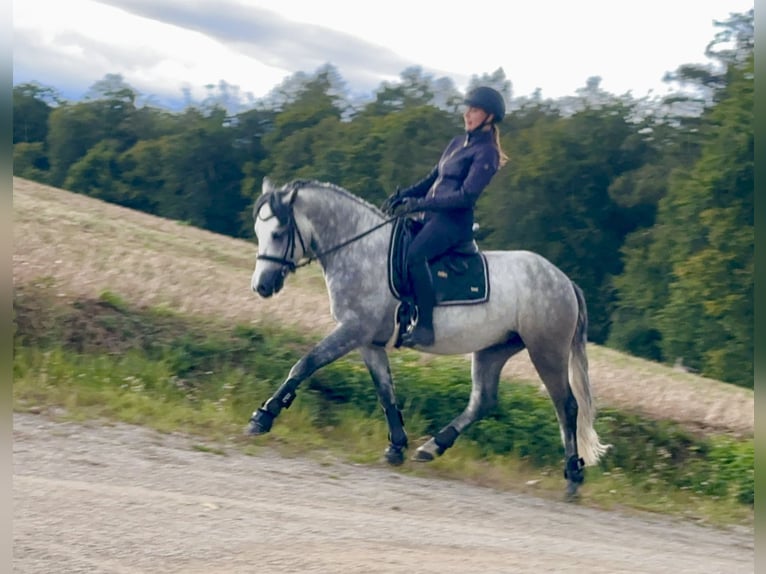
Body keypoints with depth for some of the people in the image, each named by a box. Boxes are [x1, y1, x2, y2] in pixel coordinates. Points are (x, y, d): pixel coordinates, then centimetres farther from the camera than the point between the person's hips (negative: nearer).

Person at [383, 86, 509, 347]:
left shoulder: (486, 152, -8)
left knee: (414, 255, -33)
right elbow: (432, 179, 22)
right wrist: (402, 195, 5)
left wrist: (419, 204, -20)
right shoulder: (457, 142, 17)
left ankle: (425, 326, -32)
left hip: (454, 221, -10)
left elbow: (466, 196, -17)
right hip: (432, 217, 10)